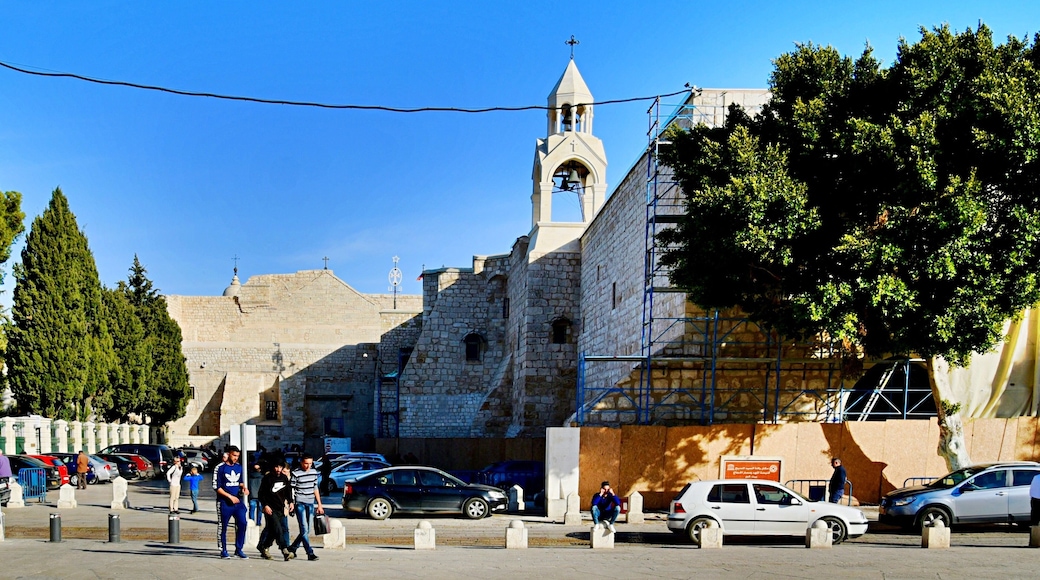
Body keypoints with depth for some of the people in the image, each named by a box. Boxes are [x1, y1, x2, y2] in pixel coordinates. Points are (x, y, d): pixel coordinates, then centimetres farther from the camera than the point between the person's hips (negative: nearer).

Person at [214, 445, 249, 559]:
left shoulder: (239, 467, 11)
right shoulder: (220, 468, -6)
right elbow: (216, 487, -8)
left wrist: (244, 488, 2)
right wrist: (230, 496, -13)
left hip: (237, 501, 5)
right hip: (225, 503, -5)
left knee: (242, 523, -5)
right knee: (223, 526, 2)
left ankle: (239, 549, 5)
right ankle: (223, 551, 13)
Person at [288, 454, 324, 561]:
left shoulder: (314, 472, 10)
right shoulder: (296, 474, -8)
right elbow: (291, 490, -6)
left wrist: (319, 505, 16)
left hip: (310, 504, 6)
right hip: (300, 503, -6)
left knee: (306, 531, 9)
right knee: (304, 530, -10)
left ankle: (292, 548, 25)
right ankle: (310, 553, -11)